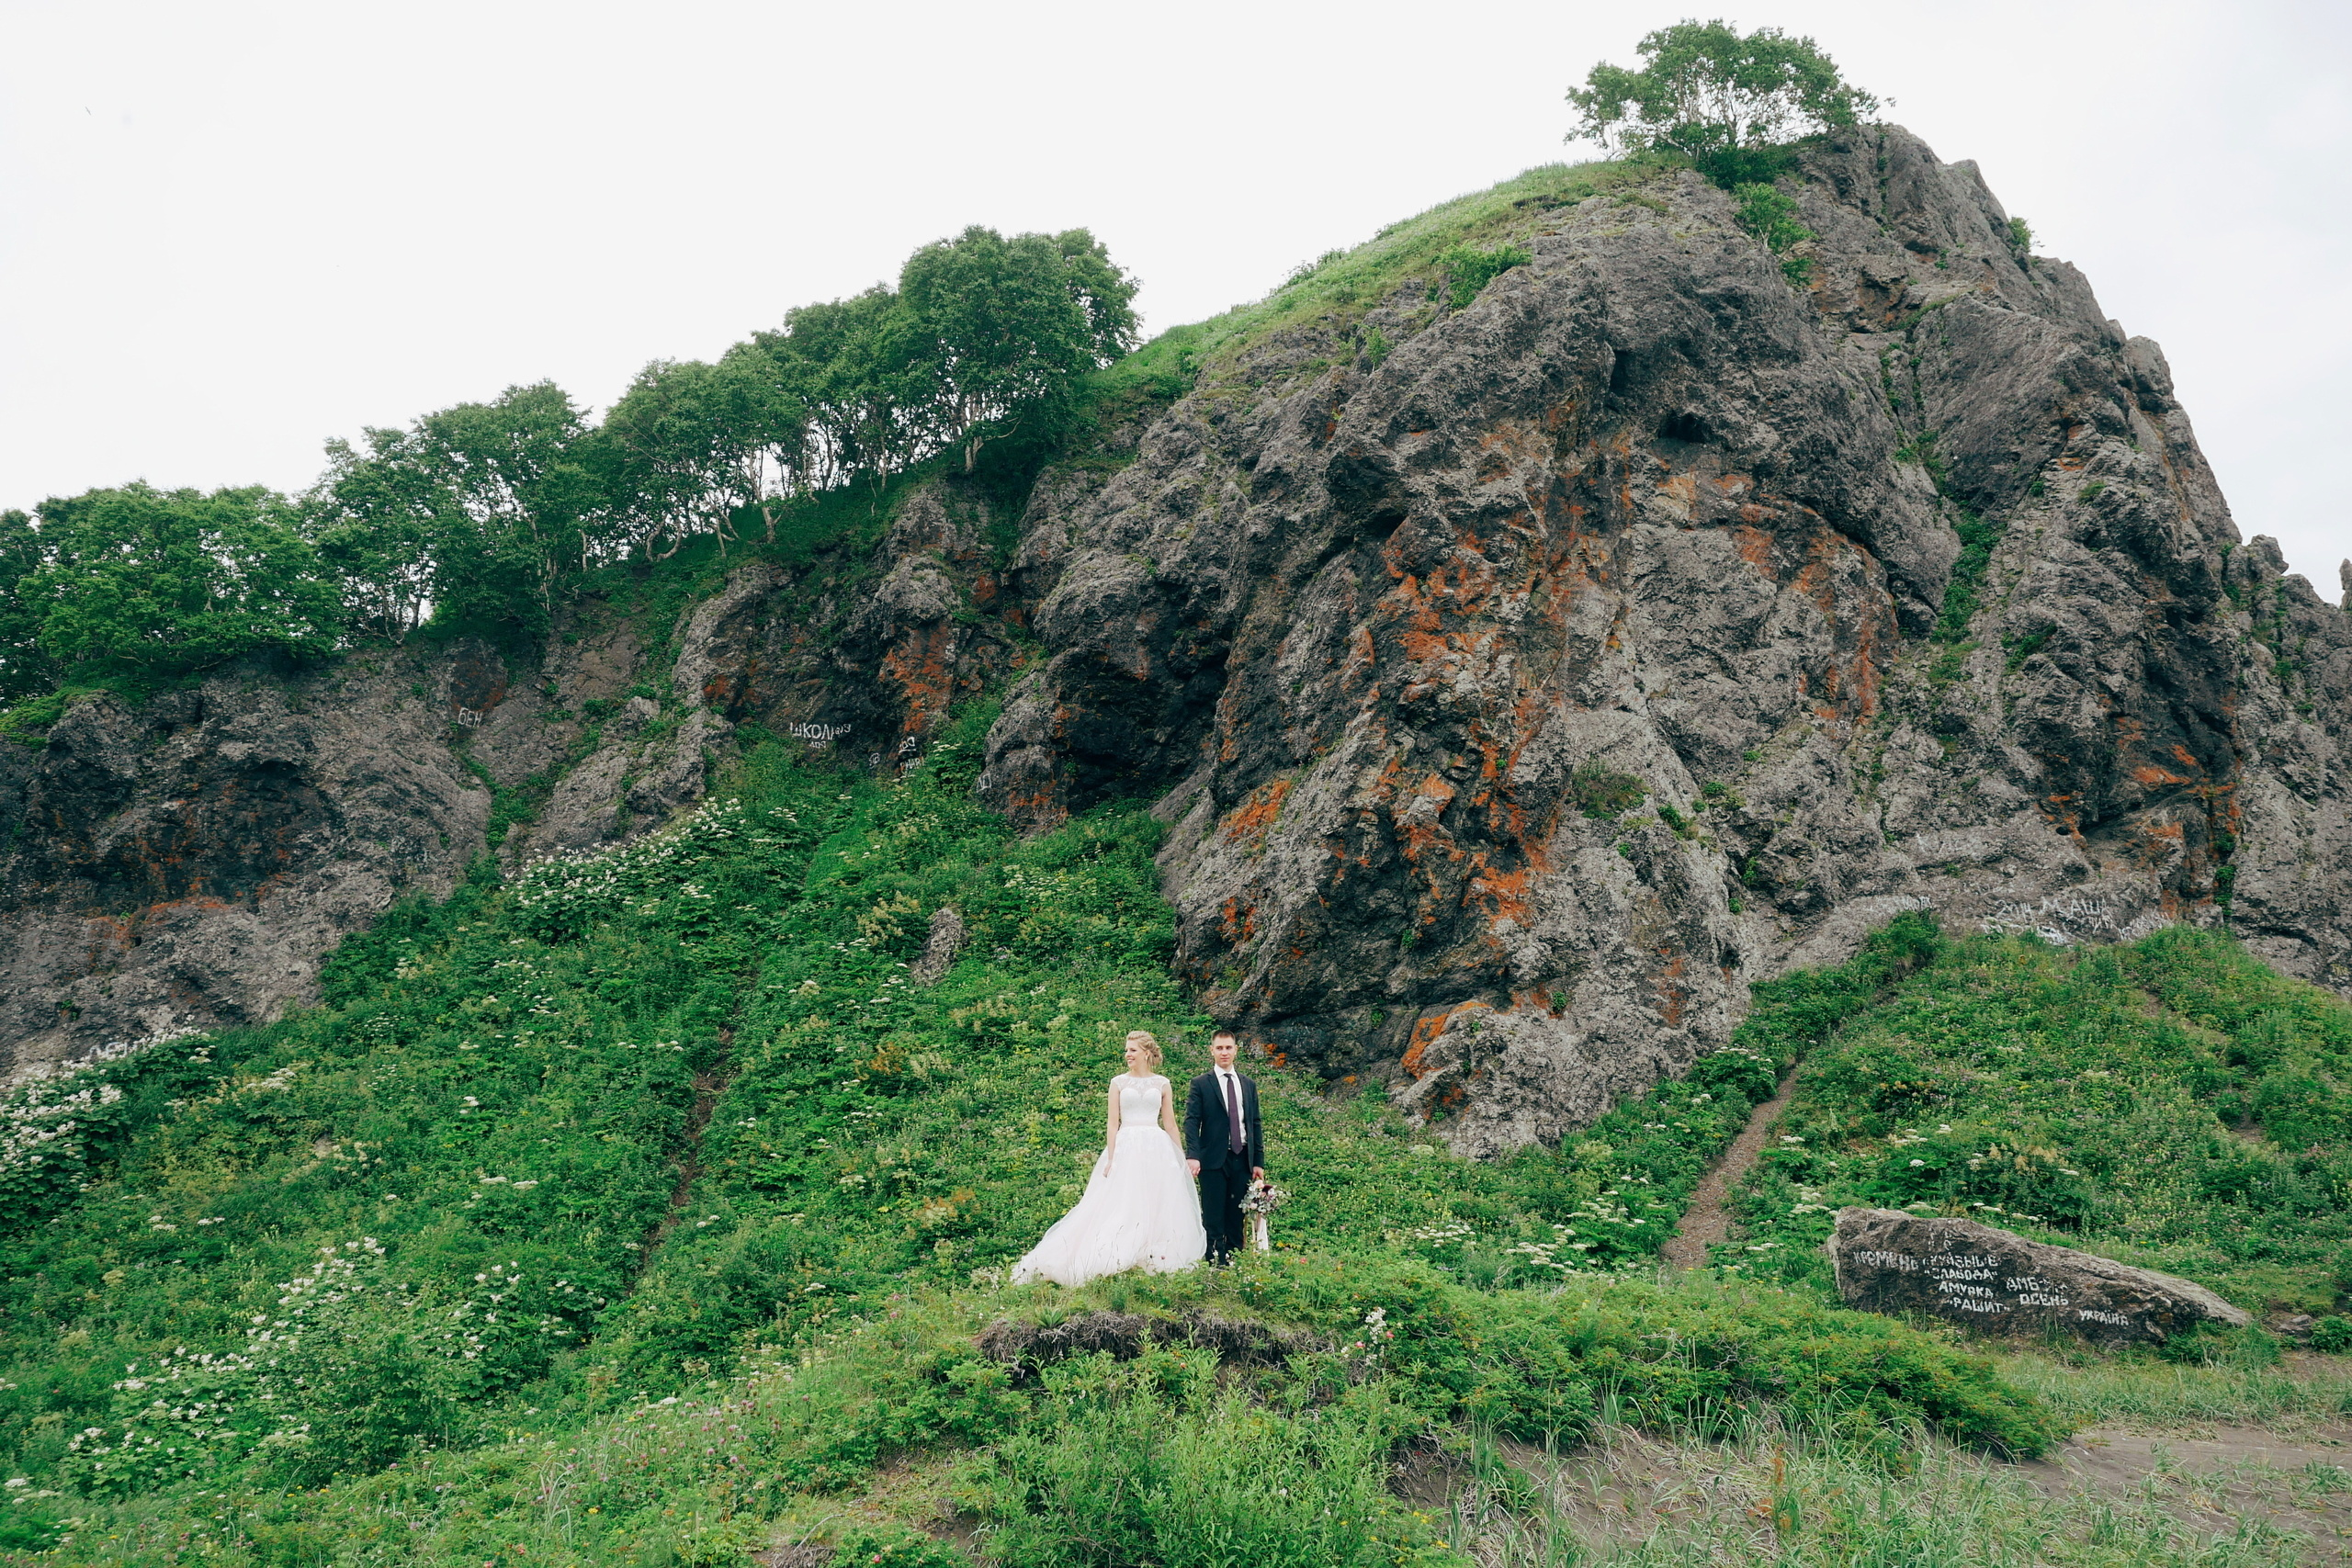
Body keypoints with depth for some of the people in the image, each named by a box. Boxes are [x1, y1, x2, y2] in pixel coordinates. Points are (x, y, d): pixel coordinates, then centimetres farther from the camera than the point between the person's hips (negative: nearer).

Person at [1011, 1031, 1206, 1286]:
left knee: (1158, 1206, -1)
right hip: (1126, 1148, -1)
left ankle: (1158, 1261, 5)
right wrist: (1110, 1159, -5)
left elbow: (1170, 1124, 11)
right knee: (1122, 1205, -5)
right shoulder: (1118, 1083, 7)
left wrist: (1179, 1158, 7)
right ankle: (1120, 1260, -3)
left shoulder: (1162, 1084, 8)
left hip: (1157, 1149, 1)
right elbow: (1113, 1123, 3)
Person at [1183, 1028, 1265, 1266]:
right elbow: (1191, 1121, -5)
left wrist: (1259, 1161, 9)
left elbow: (1256, 1125, 15)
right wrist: (1192, 1155, -18)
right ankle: (1214, 1263, 0)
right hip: (1214, 1159, -4)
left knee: (1237, 1216, 6)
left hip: (1242, 1158, 4)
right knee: (1213, 1217, -3)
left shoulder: (1248, 1085, 14)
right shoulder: (1201, 1084, 1)